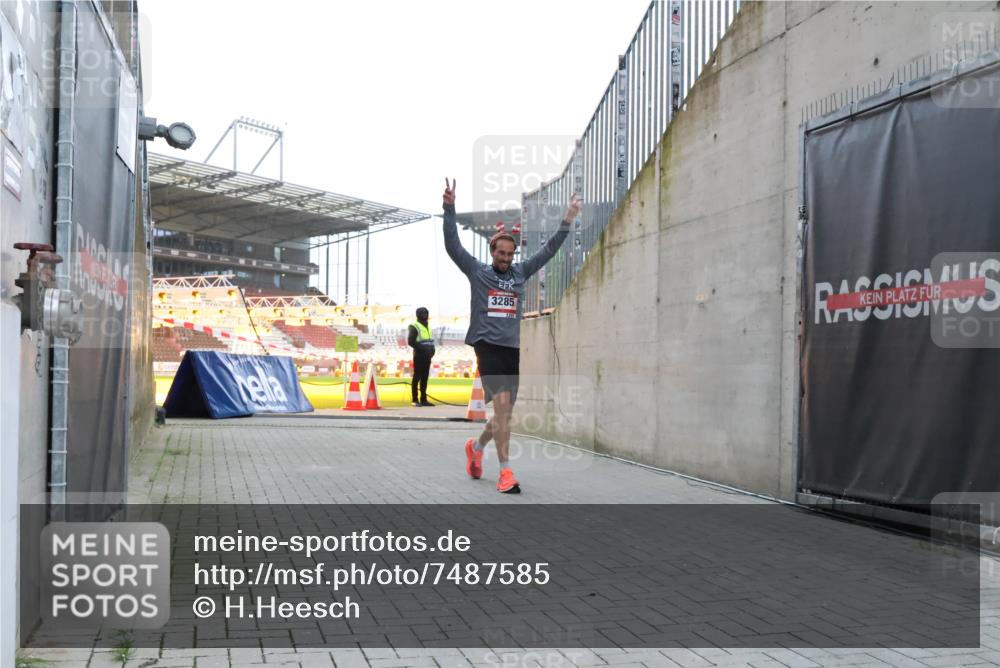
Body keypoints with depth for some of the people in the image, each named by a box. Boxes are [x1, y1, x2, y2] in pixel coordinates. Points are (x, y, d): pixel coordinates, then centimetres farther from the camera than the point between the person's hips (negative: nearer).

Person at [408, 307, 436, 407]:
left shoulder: (428, 327, 19)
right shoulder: (414, 327, -6)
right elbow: (410, 341, -14)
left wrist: (432, 349, 5)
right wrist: (422, 348, -18)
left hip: (427, 357, 8)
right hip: (419, 356, -7)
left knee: (425, 378, 8)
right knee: (417, 377, -4)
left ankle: (423, 399, 13)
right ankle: (415, 400, -1)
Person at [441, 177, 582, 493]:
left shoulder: (520, 272, 14)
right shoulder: (477, 271, 4)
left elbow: (548, 249, 15)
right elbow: (452, 245, -4)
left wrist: (568, 220, 9)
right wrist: (449, 208, -14)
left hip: (513, 349, 5)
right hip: (488, 346, -5)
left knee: (505, 414, 10)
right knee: (502, 406, -16)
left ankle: (476, 447, 37)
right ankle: (505, 472, -12)